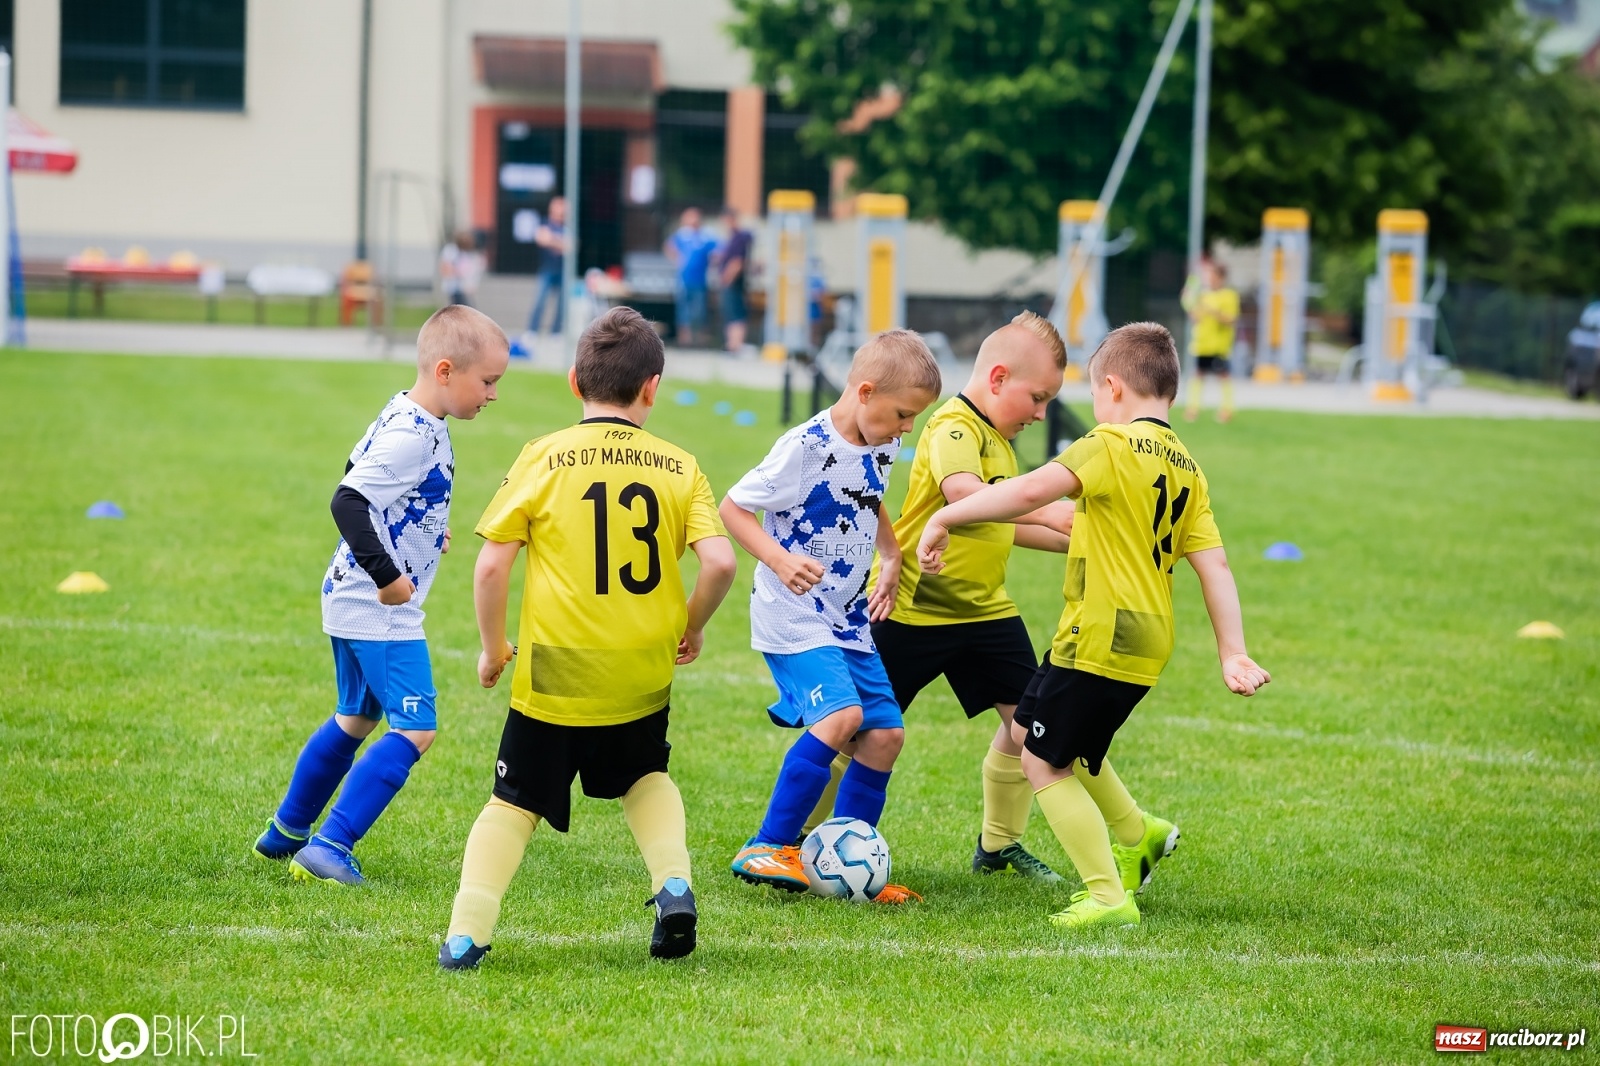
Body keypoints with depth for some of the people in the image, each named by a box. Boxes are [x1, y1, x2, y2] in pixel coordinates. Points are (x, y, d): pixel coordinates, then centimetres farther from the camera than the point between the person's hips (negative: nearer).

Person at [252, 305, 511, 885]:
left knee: (357, 719, 23)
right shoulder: (411, 437, -23)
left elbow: (360, 471, 24)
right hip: (380, 611, -11)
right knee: (415, 729, -13)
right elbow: (349, 501, -31)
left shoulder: (407, 415, 8)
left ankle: (285, 833, 35)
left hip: (354, 600, 11)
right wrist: (386, 576, -28)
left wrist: (423, 528, 21)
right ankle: (328, 849, -16)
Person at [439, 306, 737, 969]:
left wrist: (492, 647, 7)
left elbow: (491, 565, -7)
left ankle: (467, 933, -4)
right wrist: (691, 628, 8)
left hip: (553, 674, -2)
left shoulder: (543, 459, -5)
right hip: (642, 678, 2)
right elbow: (720, 563, -10)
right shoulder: (679, 469, -1)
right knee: (646, 779, 29)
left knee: (514, 804, 11)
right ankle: (673, 884, 6)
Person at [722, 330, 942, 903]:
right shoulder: (806, 447, -18)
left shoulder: (880, 452, 6)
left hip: (848, 619, 8)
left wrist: (891, 561, 10)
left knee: (885, 734, 3)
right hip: (792, 617, -8)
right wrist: (779, 558, -28)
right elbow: (733, 506, -14)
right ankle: (769, 848, -16)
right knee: (842, 714, -25)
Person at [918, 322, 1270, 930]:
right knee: (1029, 730, 26)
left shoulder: (1114, 445, -13)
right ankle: (1136, 834, 30)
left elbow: (1033, 491, -28)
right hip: (1147, 643, 9)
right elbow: (1214, 566, 6)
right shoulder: (1187, 469, 11)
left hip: (1101, 639, -9)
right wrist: (1233, 654, 3)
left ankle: (1109, 897, 2)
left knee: (1044, 763, 4)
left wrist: (946, 517, -24)